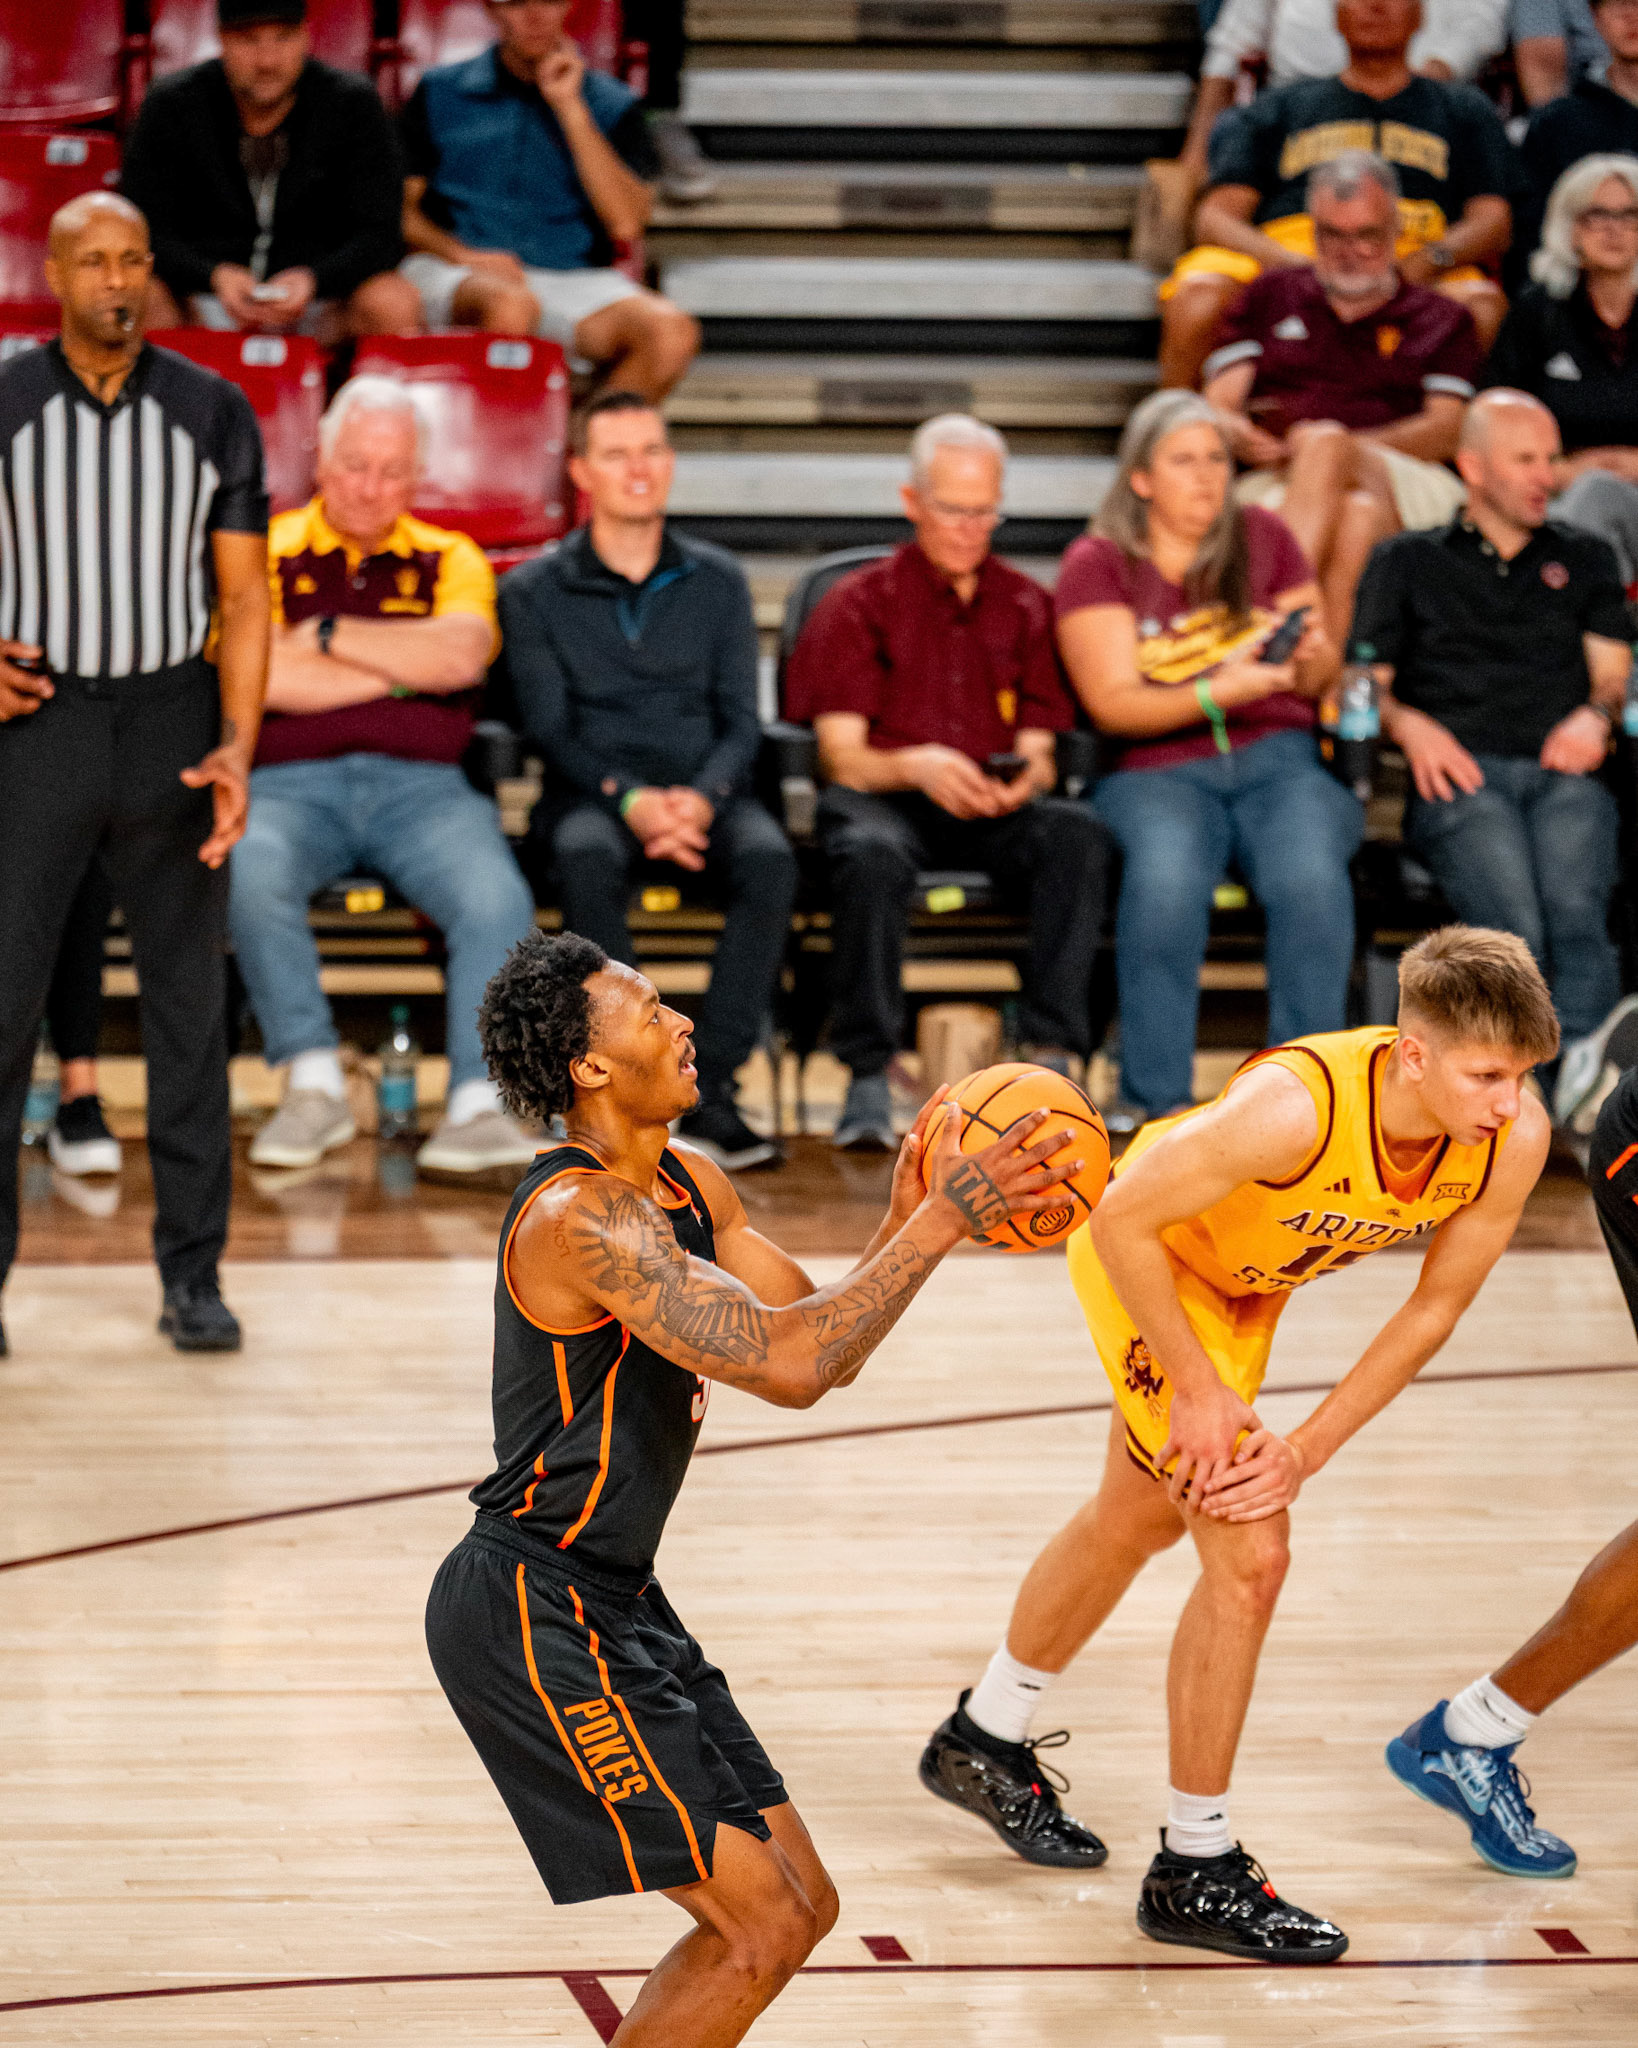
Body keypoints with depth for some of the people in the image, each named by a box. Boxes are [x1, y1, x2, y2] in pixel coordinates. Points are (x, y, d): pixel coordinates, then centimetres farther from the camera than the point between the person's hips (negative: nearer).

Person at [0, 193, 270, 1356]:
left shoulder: (214, 413, 3)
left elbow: (243, 597, 2)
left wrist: (238, 749, -9)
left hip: (171, 720, 1)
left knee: (190, 1004, 4)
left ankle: (193, 1275, 12)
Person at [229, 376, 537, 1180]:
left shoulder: (448, 560, 17)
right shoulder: (263, 553, 13)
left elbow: (462, 656, -5)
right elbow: (264, 677, -6)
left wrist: (328, 634, -3)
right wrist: (405, 667, 0)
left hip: (419, 783, 1)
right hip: (291, 781, -1)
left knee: (499, 899, -30)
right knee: (251, 873, -35)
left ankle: (479, 1106, -28)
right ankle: (313, 1086, -22)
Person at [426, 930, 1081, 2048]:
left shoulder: (695, 1188, 9)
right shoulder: (581, 1217, -22)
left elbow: (827, 1353, 11)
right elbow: (787, 1365, -28)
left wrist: (908, 1218, -5)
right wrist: (940, 1223, -24)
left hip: (614, 1601, 10)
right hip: (534, 1618, -10)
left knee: (800, 1906, 13)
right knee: (761, 1927, -10)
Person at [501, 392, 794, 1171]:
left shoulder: (717, 581, 14)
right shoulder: (534, 591, 8)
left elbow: (741, 721, 7)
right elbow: (550, 732, 0)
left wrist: (702, 798, -15)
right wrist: (629, 799, -19)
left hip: (705, 793, 2)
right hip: (590, 793, -1)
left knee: (769, 858, -33)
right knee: (588, 859, -38)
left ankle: (709, 1085, -31)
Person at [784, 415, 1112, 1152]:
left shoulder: (1025, 606, 15)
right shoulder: (857, 605, 6)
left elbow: (1038, 752, 11)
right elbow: (841, 757, -2)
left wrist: (1025, 780, -15)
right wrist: (916, 767, -24)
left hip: (997, 812, 3)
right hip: (884, 797, -2)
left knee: (1077, 834, -31)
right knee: (871, 854, -39)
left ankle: (1050, 1055, -33)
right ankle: (868, 1077, -33)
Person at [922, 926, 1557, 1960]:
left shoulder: (1515, 1137, -27)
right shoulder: (1294, 1107, -43)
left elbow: (1435, 1307, -12)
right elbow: (1120, 1221, -31)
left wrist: (1309, 1449, -16)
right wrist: (1199, 1389, -26)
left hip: (1249, 1280, 7)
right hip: (1146, 1261, -7)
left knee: (1139, 1522, 24)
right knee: (1250, 1551, -14)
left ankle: (984, 1745, 48)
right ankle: (1196, 1872, 2)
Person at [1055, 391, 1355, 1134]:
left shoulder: (1264, 537, 13)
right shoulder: (1097, 565, 4)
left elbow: (1320, 679, 14)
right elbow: (1112, 703, -7)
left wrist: (1310, 660, -11)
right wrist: (1216, 693, -22)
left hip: (1277, 757, 2)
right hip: (1155, 771, -2)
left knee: (1311, 876, -32)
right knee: (1166, 877, -36)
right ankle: (1154, 1097, -24)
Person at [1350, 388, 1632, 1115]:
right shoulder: (1407, 562, 25)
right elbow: (1364, 684, 18)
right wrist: (1409, 723, -4)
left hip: (1563, 774, 1)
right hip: (1460, 776, -1)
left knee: (1577, 912, -35)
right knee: (1515, 930, -34)